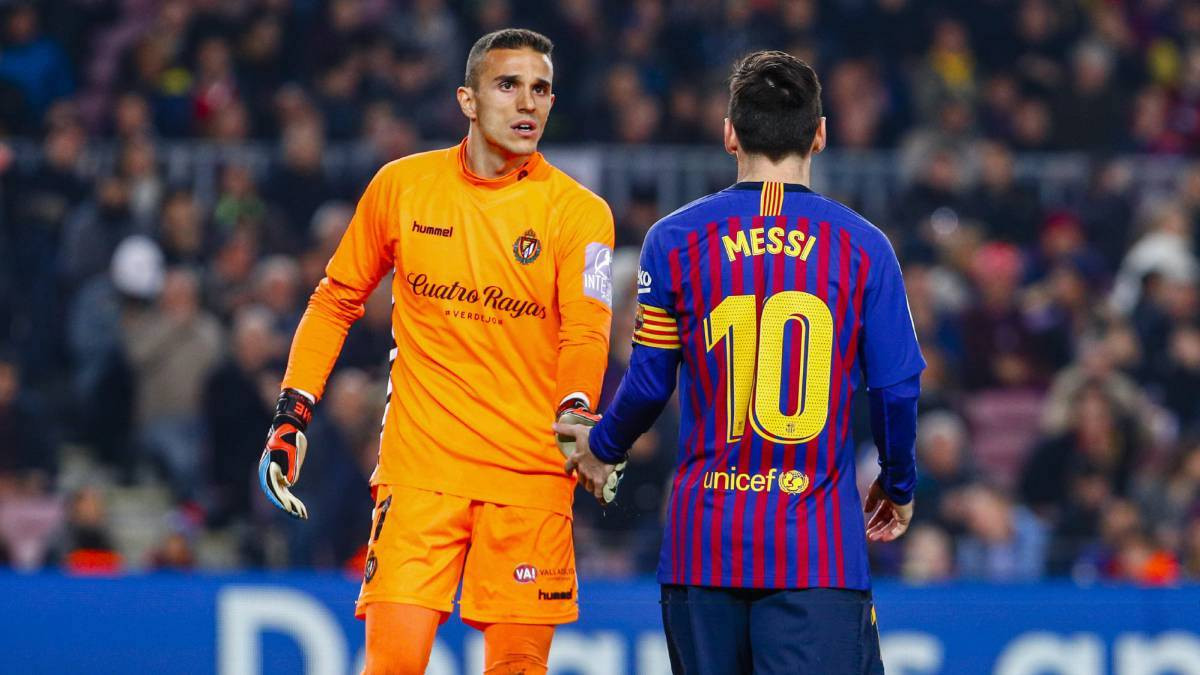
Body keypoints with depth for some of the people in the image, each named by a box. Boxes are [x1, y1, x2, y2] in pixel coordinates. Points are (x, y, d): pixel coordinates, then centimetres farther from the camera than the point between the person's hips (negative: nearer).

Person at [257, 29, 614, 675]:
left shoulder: (578, 212, -1)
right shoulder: (402, 185, 4)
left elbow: (585, 332, -13)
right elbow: (336, 300, 15)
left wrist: (576, 413, -33)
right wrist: (291, 415, 9)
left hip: (531, 472, 0)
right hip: (419, 468, 0)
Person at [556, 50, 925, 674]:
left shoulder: (674, 240, 2)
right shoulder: (862, 246, 0)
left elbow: (648, 383, 4)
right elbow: (897, 388, 2)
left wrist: (600, 449, 25)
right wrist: (897, 488, 20)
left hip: (703, 545, 2)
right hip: (821, 550, -2)